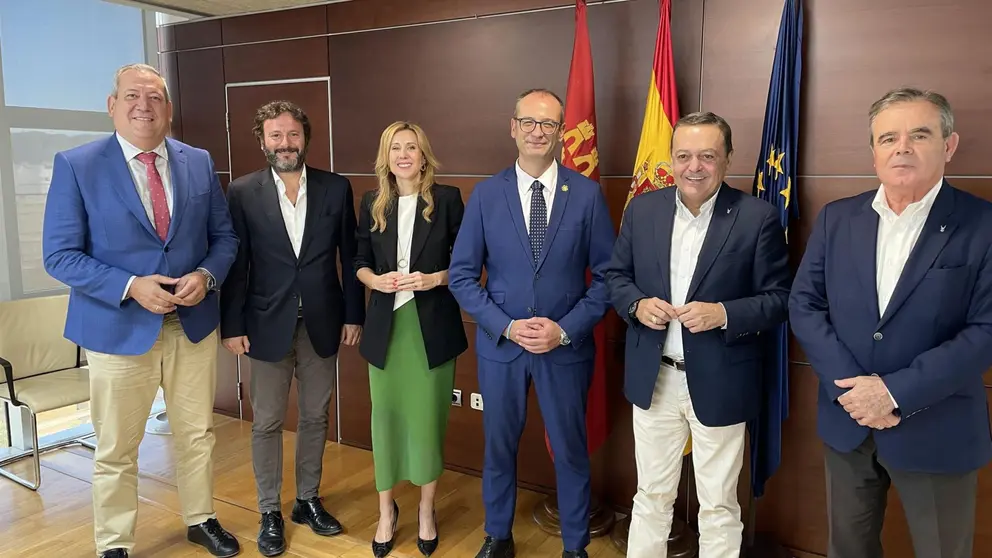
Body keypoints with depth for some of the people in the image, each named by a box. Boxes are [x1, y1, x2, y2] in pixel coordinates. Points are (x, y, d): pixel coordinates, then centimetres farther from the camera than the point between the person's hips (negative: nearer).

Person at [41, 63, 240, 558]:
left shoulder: (199, 162, 3)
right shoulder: (76, 166, -8)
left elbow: (224, 236, 7)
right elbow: (59, 255, -9)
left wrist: (206, 275, -14)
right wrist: (130, 287, -22)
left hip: (194, 323, 3)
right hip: (119, 328, -3)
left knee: (197, 435, 17)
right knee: (115, 450, 11)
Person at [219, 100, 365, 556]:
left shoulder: (336, 188, 0)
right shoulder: (242, 193, -3)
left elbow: (350, 257, 3)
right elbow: (235, 264, -3)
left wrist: (353, 315, 1)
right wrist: (232, 325, -5)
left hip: (322, 322, 2)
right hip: (268, 324, -1)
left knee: (315, 417, 13)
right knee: (267, 423, 9)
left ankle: (308, 500, 31)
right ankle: (270, 512, 25)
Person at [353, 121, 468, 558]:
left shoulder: (447, 198, -2)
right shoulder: (372, 203, 6)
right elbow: (360, 261, 10)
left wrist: (434, 279, -16)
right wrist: (376, 280, -10)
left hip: (433, 324, -2)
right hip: (386, 324, 2)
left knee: (428, 417, 6)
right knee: (386, 415, 8)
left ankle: (426, 511, 27)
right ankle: (386, 511, 27)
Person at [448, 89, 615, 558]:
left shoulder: (587, 194, -5)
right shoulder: (485, 194, -3)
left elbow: (607, 276, -3)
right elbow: (462, 275, -2)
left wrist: (565, 329, -14)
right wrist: (506, 326, -13)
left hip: (566, 346, -1)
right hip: (500, 343, 1)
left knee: (570, 451, 12)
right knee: (499, 447, 16)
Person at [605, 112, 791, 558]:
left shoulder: (758, 217, -10)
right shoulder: (642, 209, 1)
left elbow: (779, 299, -7)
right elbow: (617, 276, 8)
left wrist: (724, 314, -24)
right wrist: (637, 304, -13)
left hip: (720, 384, -2)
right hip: (652, 380, 3)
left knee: (718, 506, 14)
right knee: (651, 496, 18)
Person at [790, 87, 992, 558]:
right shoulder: (836, 218, 2)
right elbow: (804, 305, -1)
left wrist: (895, 391, -20)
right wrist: (849, 385, -13)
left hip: (936, 432, -3)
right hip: (847, 421, 3)